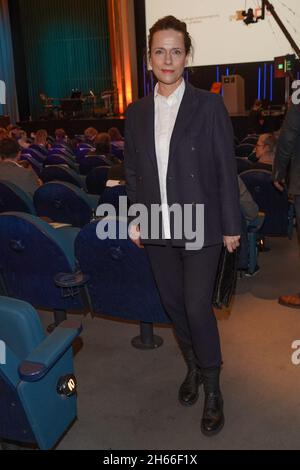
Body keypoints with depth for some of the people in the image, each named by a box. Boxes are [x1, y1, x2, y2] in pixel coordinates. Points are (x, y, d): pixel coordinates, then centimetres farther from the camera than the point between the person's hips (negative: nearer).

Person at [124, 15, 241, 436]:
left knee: (198, 308, -3)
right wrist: (134, 221, 8)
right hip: (157, 230, 4)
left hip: (200, 228, -4)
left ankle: (213, 388, 20)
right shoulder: (136, 113, 6)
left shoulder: (209, 106, -6)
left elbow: (226, 171, -5)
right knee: (174, 305, 15)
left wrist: (231, 226, -5)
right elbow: (132, 173, 11)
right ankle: (193, 367, 39)